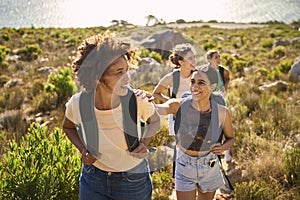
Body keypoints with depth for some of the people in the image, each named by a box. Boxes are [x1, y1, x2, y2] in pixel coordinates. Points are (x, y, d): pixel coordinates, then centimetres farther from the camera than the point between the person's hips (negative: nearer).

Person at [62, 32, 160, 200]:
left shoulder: (138, 99, -23)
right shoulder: (78, 104, -21)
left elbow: (154, 121, 0)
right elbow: (68, 127, 4)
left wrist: (144, 143, -16)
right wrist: (83, 151, -12)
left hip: (134, 181, 0)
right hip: (93, 180, 1)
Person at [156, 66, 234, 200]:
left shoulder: (222, 113, -13)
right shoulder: (179, 106, -17)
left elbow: (230, 138, 3)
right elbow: (156, 109, -32)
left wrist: (223, 147, -18)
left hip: (210, 168, 2)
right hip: (184, 168, -1)